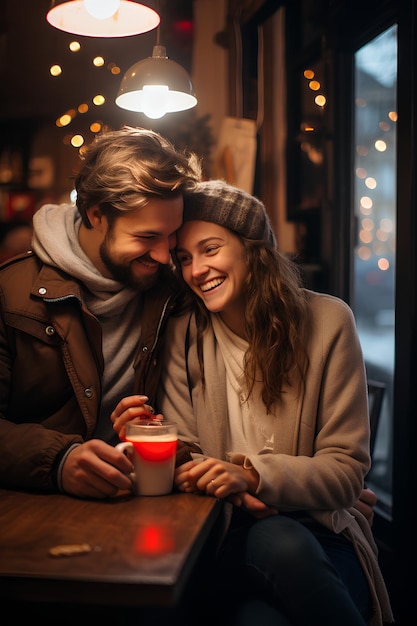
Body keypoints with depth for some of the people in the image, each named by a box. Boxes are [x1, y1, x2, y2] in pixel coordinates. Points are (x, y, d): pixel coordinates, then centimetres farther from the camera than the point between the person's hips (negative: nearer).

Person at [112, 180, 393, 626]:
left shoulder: (326, 321, -2)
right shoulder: (184, 335, 3)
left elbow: (347, 470, -4)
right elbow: (187, 456, 2)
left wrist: (253, 476, -20)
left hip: (315, 527, 1)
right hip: (226, 538, 0)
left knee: (282, 542, -35)